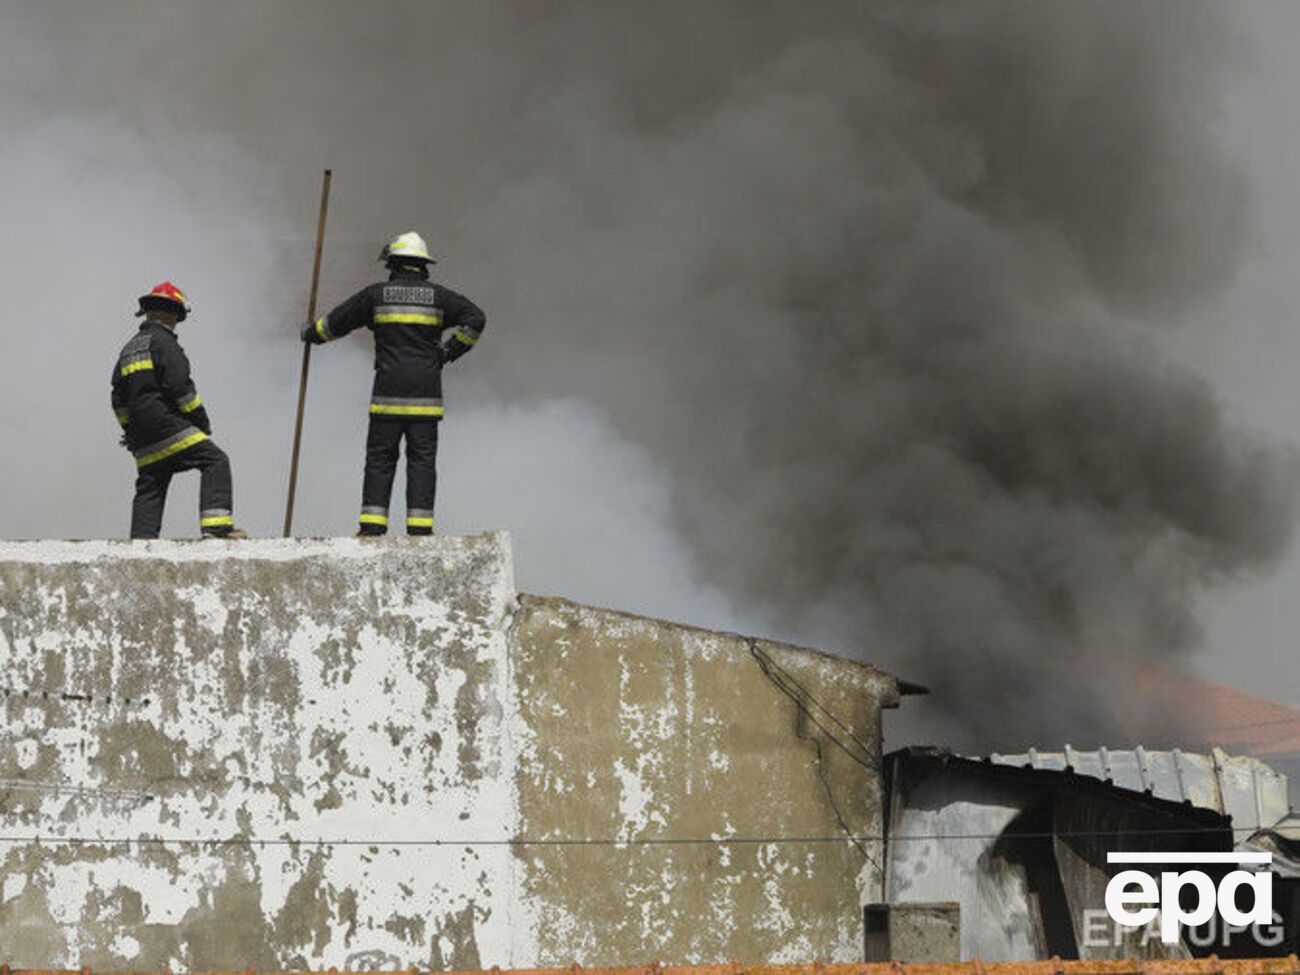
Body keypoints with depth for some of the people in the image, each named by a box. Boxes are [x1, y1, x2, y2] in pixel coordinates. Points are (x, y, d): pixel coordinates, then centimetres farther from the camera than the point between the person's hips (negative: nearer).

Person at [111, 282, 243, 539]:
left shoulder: (130, 348, 21)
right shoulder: (163, 341, -6)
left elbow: (119, 400, 22)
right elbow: (179, 385, -15)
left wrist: (131, 431, 27)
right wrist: (203, 420, -6)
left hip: (143, 438, 9)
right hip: (166, 424, -9)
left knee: (149, 489, 11)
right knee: (215, 461, -11)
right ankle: (216, 525, -23)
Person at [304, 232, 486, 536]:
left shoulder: (377, 294, 4)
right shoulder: (437, 296, 5)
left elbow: (338, 321, 14)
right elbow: (475, 318, 0)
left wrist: (312, 334, 33)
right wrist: (448, 350, 9)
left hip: (388, 395, -1)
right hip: (425, 395, 1)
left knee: (380, 457, 4)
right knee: (422, 459, 2)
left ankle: (373, 522, -1)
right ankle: (419, 525, -4)